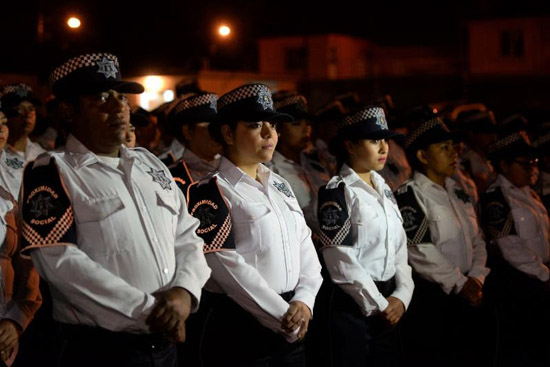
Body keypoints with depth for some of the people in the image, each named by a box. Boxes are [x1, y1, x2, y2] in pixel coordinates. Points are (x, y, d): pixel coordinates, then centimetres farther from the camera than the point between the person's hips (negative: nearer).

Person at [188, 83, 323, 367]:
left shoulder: (280, 185, 12)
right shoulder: (211, 192, -10)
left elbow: (305, 246, 9)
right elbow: (230, 269, -17)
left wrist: (304, 301, -8)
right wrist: (287, 317, -14)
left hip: (290, 330, 7)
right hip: (238, 330, -6)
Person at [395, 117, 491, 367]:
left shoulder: (458, 193, 14)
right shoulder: (409, 197, -10)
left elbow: (477, 240, 14)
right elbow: (419, 252, -17)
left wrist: (476, 278, -2)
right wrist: (460, 284, -14)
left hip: (467, 297, 7)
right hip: (430, 299, -7)